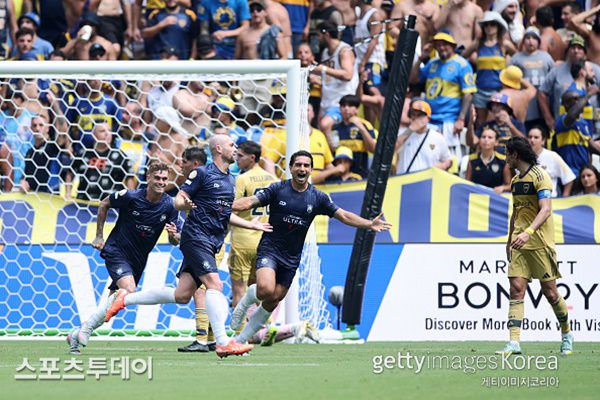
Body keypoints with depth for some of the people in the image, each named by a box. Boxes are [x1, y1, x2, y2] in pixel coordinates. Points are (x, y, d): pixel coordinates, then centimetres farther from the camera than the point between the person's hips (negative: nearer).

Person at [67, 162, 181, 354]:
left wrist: (174, 235, -24)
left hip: (138, 259, 5)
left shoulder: (170, 206, -7)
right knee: (129, 290, -26)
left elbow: (174, 241, 1)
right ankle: (86, 329, -16)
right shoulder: (131, 196, -16)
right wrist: (99, 236, 5)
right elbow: (104, 204, 2)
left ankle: (77, 335, 21)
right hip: (116, 251, -5)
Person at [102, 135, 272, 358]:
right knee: (214, 284, -20)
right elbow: (178, 201, -7)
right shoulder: (202, 174, -6)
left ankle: (124, 299, 17)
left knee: (182, 295, 3)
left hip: (211, 243, 8)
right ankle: (223, 343, -25)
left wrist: (252, 225, 29)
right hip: (196, 237, -8)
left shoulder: (230, 181, 19)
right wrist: (185, 204, -29)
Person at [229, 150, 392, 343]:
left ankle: (241, 339, 17)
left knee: (272, 302, 3)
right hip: (269, 249, -3)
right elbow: (251, 202, -9)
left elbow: (343, 215, 2)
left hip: (291, 258, 3)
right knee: (266, 290, -28)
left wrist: (369, 224, -10)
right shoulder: (277, 189, -6)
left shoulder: (317, 197, 1)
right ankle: (249, 296, 9)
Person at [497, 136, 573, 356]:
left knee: (550, 292, 0)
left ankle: (566, 334, 23)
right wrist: (510, 241, 26)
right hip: (520, 244, 6)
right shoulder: (516, 180, 16)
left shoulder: (540, 176, -9)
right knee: (516, 289, -8)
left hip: (541, 243, -6)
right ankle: (514, 342, -16)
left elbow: (546, 209, -20)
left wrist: (528, 232, -33)